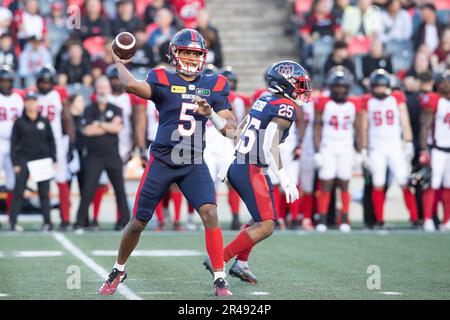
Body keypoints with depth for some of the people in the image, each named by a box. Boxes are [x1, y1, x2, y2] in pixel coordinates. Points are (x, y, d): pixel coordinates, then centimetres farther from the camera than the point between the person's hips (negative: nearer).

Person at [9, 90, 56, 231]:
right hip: (24, 159, -1)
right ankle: (13, 222, -6)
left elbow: (51, 141, 10)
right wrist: (15, 163, -3)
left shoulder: (44, 122, 8)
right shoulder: (19, 122, 3)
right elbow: (14, 143, 3)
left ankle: (47, 222, 7)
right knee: (18, 192, -7)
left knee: (44, 192, 2)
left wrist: (53, 160, 3)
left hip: (42, 159, 2)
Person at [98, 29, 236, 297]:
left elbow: (230, 129, 1)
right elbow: (132, 86, -25)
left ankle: (220, 280, -11)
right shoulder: (163, 80, -4)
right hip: (162, 162, -1)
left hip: (194, 164, 1)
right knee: (139, 222, 6)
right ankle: (118, 271, 31)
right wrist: (119, 62, -14)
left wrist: (211, 113, -15)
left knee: (210, 214, -19)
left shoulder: (214, 86, 5)